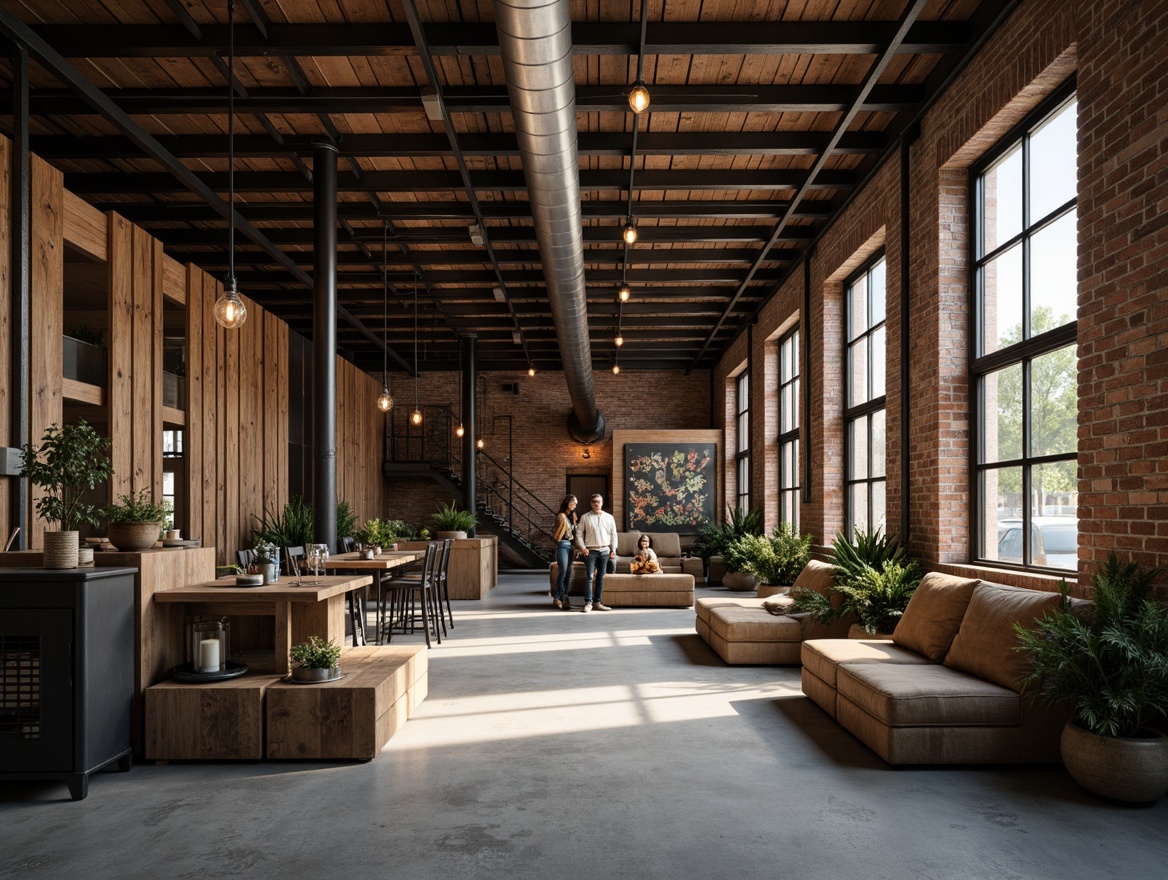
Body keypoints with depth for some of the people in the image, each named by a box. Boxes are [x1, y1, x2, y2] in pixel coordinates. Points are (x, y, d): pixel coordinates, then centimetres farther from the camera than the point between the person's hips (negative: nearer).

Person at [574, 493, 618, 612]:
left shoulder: (609, 517, 10)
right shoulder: (585, 517, 3)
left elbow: (613, 534, 12)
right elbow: (579, 533, 3)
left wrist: (613, 549, 4)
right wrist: (582, 547, -8)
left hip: (605, 551, 3)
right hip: (590, 551, -3)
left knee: (601, 577, 7)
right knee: (589, 577, -10)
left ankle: (597, 602, 12)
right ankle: (588, 602, -9)